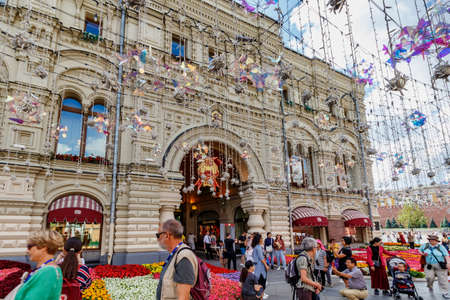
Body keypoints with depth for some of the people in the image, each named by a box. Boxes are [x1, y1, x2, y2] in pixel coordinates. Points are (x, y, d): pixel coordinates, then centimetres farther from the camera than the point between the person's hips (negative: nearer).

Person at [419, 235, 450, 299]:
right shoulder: (425, 246, 9)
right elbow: (419, 250, 23)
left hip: (440, 266, -1)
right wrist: (423, 254, 1)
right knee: (429, 277, -10)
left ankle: (445, 293, 13)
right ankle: (430, 286, 21)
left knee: (443, 279, -1)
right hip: (429, 265, 1)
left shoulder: (441, 247, 2)